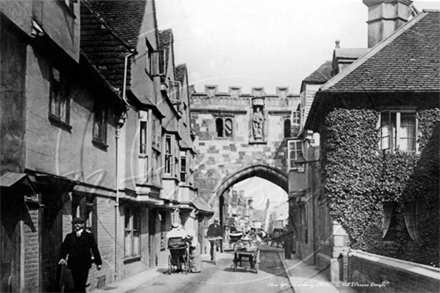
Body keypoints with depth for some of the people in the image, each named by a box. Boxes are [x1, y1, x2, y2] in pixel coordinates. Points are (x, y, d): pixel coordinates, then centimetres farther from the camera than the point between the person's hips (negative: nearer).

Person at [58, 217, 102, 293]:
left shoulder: (89, 236, 4)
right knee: (76, 285, 3)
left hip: (84, 264, -3)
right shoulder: (69, 236, 11)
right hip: (73, 264, 3)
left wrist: (98, 262, 1)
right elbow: (64, 248, 8)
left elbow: (94, 249, 4)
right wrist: (62, 258, -12)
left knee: (81, 284, -12)